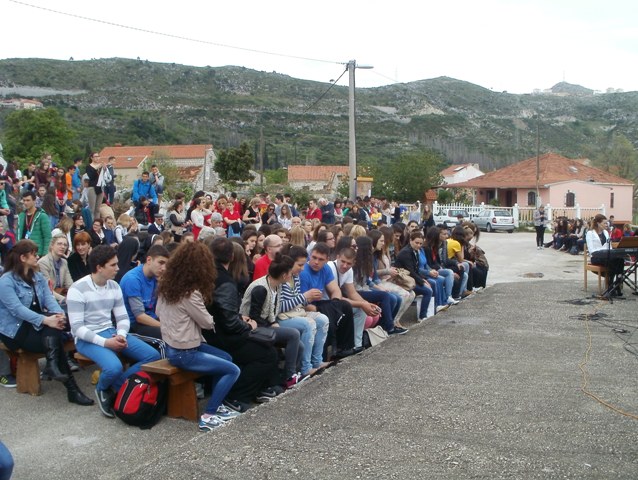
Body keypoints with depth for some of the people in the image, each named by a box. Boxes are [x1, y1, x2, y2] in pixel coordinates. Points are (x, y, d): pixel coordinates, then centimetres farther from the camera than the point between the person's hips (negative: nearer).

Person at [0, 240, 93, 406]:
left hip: (37, 323, 7)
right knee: (55, 337, -27)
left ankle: (52, 364, -36)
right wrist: (46, 320, -37)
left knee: (55, 328, -28)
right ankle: (71, 388, -28)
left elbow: (49, 298, -3)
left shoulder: (38, 277, 10)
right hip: (16, 330, -7)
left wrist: (59, 313, -26)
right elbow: (17, 309, -25)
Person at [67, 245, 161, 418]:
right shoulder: (77, 289, -13)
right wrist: (104, 342, -25)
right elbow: (77, 327, -17)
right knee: (114, 367, -34)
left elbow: (122, 317, 8)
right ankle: (102, 389, 1)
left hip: (111, 332, 7)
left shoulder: (114, 286, 6)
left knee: (153, 356, -9)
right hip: (87, 338, -7)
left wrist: (121, 335, -15)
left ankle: (115, 387, -4)